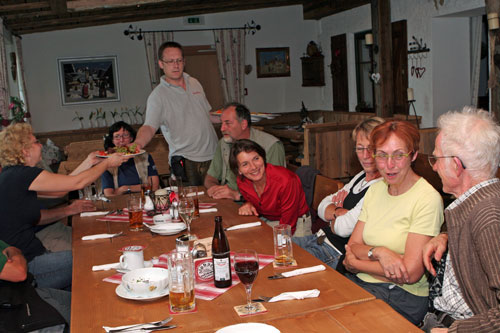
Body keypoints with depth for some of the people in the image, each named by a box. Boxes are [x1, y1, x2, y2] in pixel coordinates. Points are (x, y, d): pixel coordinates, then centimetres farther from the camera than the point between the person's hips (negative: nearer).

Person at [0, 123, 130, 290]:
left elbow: (62, 187, 15)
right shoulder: (22, 174, -18)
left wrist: (90, 161, 19)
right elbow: (77, 182, -12)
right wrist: (108, 163, 2)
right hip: (25, 266, -10)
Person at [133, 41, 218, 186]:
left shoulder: (194, 83, 10)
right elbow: (149, 127, -20)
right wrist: (138, 143, -39)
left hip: (212, 154, 6)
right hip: (187, 160, -5)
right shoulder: (158, 95, -9)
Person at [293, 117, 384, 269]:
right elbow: (323, 208, 11)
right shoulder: (361, 177, 11)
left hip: (337, 254, -9)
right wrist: (339, 212, -11)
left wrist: (332, 216, 0)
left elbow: (344, 228, -22)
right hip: (320, 238, 9)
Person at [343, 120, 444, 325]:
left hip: (402, 295, -6)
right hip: (360, 282, 6)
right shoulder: (376, 189, 7)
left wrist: (355, 263, -8)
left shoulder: (428, 199, -14)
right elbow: (352, 246, 4)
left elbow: (410, 273, -18)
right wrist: (378, 253, -17)